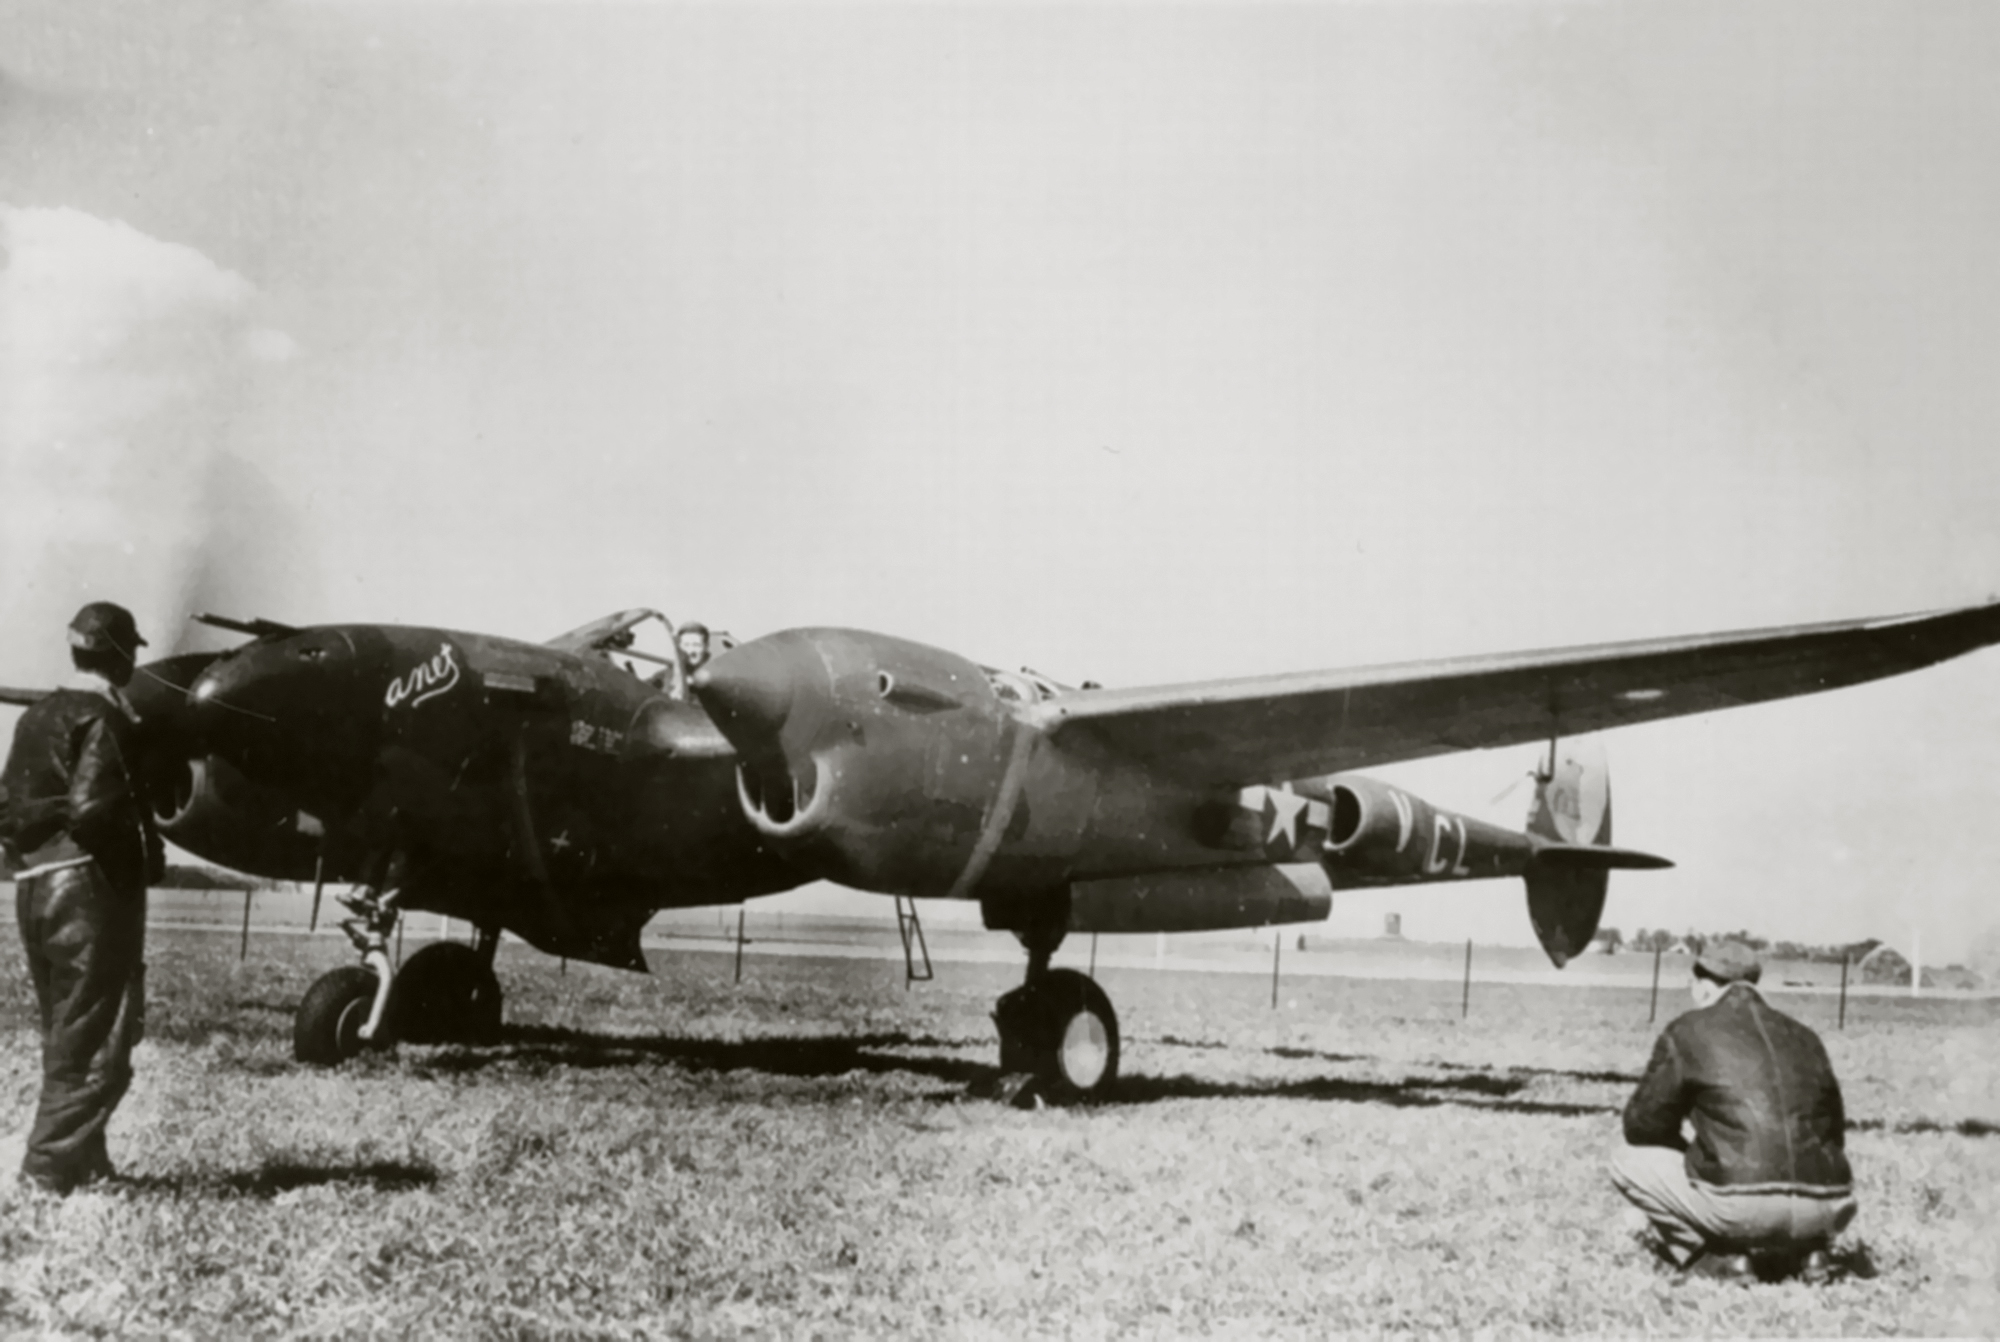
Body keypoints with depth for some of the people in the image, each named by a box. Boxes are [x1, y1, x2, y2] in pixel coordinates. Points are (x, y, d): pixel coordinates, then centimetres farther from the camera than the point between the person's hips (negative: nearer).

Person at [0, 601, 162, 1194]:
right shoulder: (107, 719, -11)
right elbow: (91, 807, -22)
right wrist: (144, 847, -9)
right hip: (90, 885, -9)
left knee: (67, 1033, 16)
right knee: (99, 1038, -3)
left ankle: (83, 1158, 20)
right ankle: (51, 1163, -6)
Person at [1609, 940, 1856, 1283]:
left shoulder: (1687, 1032, 3)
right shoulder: (1803, 1037, 17)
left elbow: (1641, 1125, 8)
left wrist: (1689, 1151, 30)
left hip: (1742, 1209, -5)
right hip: (1828, 1213, 5)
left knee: (1627, 1160, 15)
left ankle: (1718, 1259, 2)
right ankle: (1804, 1251, 13)